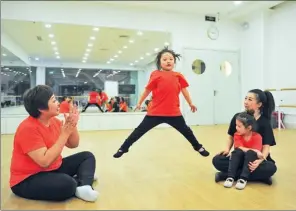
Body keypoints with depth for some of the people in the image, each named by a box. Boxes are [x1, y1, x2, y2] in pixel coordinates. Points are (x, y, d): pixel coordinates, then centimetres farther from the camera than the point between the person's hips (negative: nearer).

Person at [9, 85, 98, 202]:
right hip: (28, 180, -9)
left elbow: (73, 145, 7)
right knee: (68, 184, -36)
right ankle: (83, 179, -4)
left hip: (54, 169, 9)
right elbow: (45, 161, -31)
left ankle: (84, 186, -20)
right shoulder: (28, 128, -23)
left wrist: (73, 126, -12)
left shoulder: (54, 121, 0)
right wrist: (65, 133, -28)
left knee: (87, 156, 3)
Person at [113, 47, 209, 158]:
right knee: (140, 130, 3)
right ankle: (123, 148, 19)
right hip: (156, 112, -3)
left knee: (185, 130, 17)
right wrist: (139, 103, 9)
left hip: (174, 112, 3)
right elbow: (147, 90, 0)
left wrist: (190, 103, 22)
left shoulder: (178, 76, 4)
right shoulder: (156, 75, -7)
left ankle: (198, 146, 42)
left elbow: (184, 90, 15)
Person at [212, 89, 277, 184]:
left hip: (255, 158, -2)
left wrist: (259, 161, -33)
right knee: (217, 160, -22)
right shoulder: (237, 117, -2)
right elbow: (231, 137, 8)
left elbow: (266, 147, -13)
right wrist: (227, 149, -12)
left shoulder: (265, 123, -9)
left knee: (270, 168, -33)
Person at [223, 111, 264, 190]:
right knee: (237, 151, -29)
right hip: (239, 160, 2)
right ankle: (230, 177, -31)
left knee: (250, 153, -32)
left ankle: (243, 178, -33)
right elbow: (240, 148, -23)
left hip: (251, 160, -2)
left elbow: (256, 152, -22)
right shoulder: (237, 135, -10)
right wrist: (254, 150, -29)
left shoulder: (257, 137, -16)